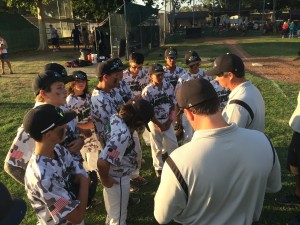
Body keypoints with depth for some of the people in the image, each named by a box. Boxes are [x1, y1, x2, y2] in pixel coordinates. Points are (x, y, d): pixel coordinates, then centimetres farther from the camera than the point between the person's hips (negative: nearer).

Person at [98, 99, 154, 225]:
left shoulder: (116, 117, -12)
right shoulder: (123, 135, -37)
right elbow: (102, 162, -39)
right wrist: (105, 180, -22)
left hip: (117, 174, 8)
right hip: (117, 179, -8)